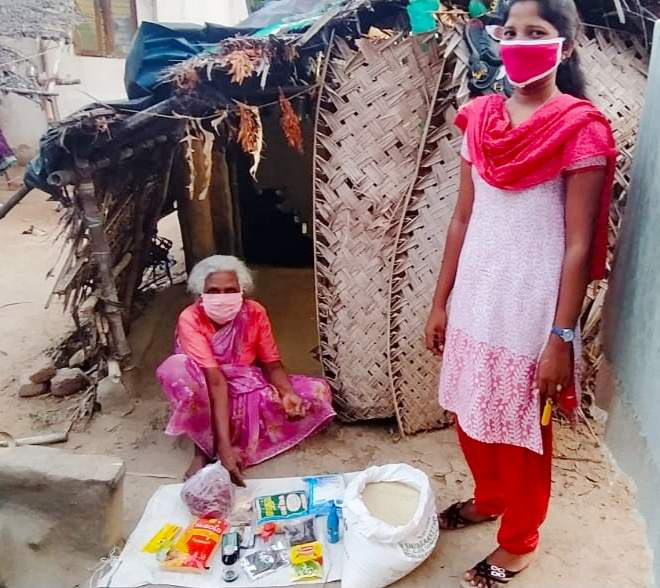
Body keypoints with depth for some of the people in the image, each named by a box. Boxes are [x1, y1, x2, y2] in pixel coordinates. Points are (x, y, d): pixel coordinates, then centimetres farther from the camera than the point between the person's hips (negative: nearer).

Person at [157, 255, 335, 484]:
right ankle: (205, 447, -14)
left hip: (250, 389, 4)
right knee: (176, 368, -36)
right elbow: (215, 381, -33)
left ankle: (238, 445, -16)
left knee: (318, 392, -15)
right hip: (207, 397, -3)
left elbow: (272, 363, -7)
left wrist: (287, 393, -29)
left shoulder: (254, 312, -13)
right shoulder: (191, 319, -24)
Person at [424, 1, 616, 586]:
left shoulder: (581, 128, -12)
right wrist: (440, 302, 9)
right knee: (470, 411, 20)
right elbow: (462, 219, 8)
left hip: (532, 300, -5)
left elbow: (578, 244, -12)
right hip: (476, 292, 6)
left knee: (522, 425, 11)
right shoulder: (481, 117, 5)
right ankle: (488, 497, 48)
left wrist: (562, 337, -14)